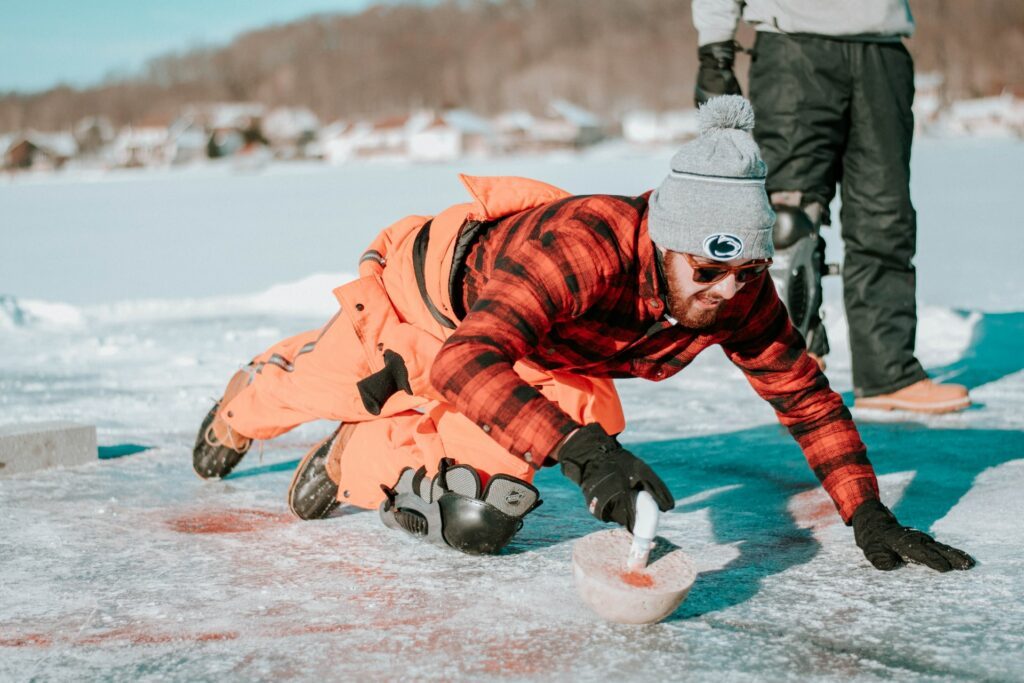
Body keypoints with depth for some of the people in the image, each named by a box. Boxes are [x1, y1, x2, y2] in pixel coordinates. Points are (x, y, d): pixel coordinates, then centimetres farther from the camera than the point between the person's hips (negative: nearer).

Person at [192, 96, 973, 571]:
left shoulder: (738, 293, -26)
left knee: (477, 521, -11)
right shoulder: (581, 245, -47)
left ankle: (353, 463, 18)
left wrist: (870, 516, -16)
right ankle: (241, 407, 59)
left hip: (535, 352, 5)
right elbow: (466, 363, -56)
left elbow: (805, 395, -12)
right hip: (425, 296, -4)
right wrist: (580, 448, -68)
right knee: (322, 383, 23)